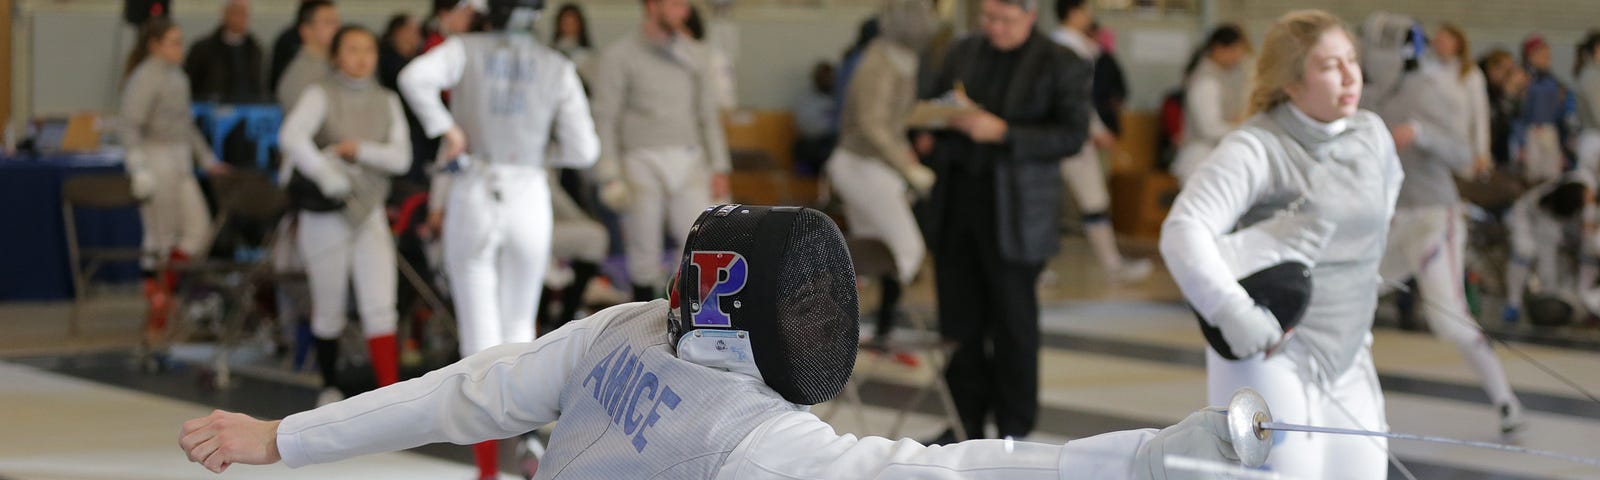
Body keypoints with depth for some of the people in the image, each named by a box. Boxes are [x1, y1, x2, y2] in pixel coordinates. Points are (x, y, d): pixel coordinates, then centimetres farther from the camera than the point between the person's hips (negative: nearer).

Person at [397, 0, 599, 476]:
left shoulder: (465, 49, -1)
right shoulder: (558, 67, 3)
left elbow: (415, 77, -22)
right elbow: (584, 150, -1)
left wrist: (447, 129, -11)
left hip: (472, 198, -1)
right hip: (529, 200, 1)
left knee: (480, 332, 2)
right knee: (519, 327, 19)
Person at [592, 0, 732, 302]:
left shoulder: (695, 55, 8)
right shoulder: (619, 56, -3)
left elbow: (708, 116, 12)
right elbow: (604, 120, -4)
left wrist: (719, 169, 6)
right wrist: (610, 177, -11)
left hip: (688, 163, 3)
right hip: (642, 163, -3)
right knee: (644, 251, 3)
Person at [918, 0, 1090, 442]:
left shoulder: (1061, 66, -4)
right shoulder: (963, 53, 11)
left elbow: (1073, 136, -10)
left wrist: (1003, 133, -19)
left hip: (1014, 214, -4)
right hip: (955, 202, 4)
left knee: (1013, 322, 3)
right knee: (960, 318, 7)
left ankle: (1015, 427, 15)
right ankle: (968, 420, 18)